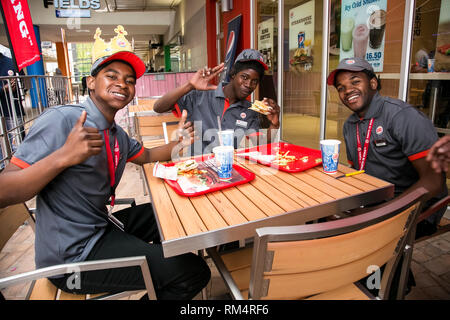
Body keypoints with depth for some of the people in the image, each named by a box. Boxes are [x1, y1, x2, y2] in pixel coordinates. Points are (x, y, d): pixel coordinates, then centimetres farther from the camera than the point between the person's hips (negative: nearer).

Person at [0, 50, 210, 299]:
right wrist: (63, 156, -37)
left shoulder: (116, 134, 6)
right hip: (72, 256, -9)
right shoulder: (61, 120, -20)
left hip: (102, 227, 9)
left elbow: (146, 156, 22)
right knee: (194, 272, -14)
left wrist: (179, 142, 3)